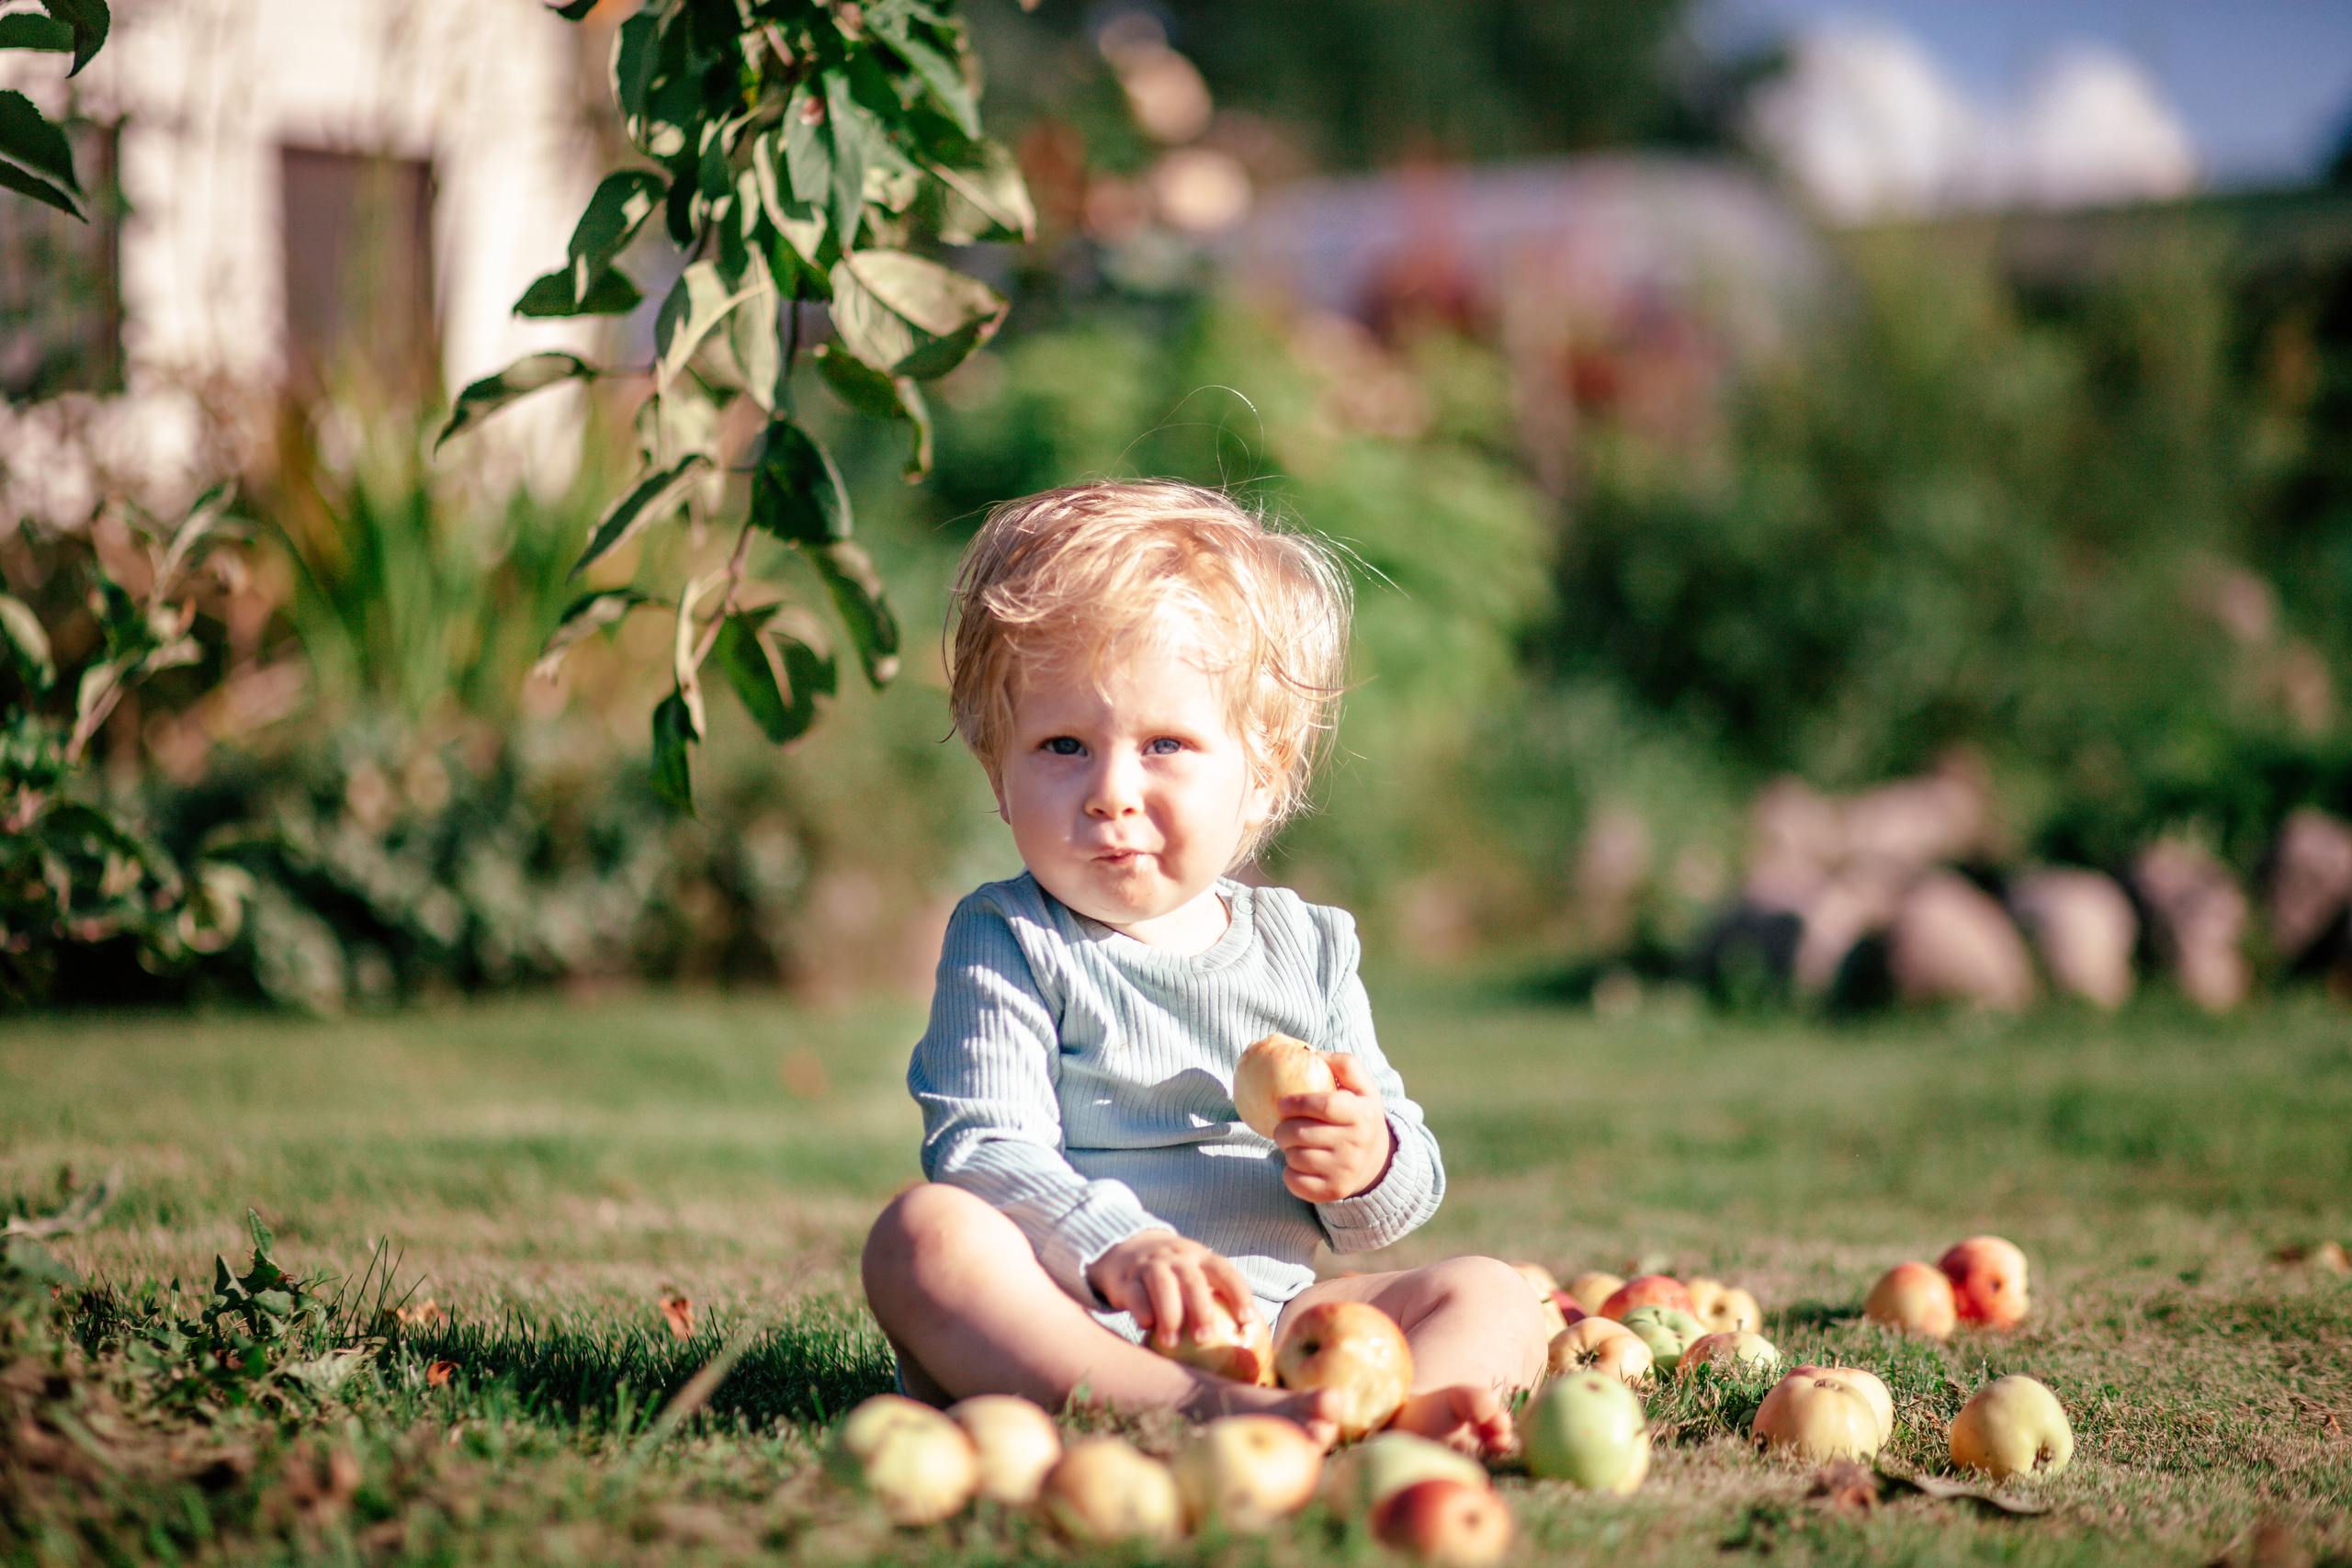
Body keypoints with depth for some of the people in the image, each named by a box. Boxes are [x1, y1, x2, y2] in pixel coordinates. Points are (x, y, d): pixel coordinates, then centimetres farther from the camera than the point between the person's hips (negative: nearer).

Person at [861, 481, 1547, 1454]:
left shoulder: (1309, 950, 14)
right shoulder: (1006, 944, 2)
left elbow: (1402, 1200, 16)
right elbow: (984, 1153, -13)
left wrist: (1368, 1164, -10)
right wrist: (1116, 1248, -32)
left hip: (1271, 1319, 5)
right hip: (1063, 1332, -4)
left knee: (1493, 1296, -11)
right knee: (923, 1230, -31)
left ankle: (1389, 1416, -47)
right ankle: (1203, 1411, -51)